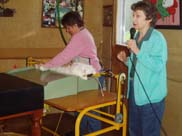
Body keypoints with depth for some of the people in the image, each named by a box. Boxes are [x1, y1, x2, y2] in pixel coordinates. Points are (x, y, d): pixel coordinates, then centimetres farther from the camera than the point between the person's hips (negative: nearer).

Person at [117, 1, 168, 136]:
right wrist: (127, 60, 3)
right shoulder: (136, 37, 10)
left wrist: (137, 51, -26)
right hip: (135, 92, 8)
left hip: (151, 96, -8)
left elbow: (158, 66, -24)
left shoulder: (157, 38, -15)